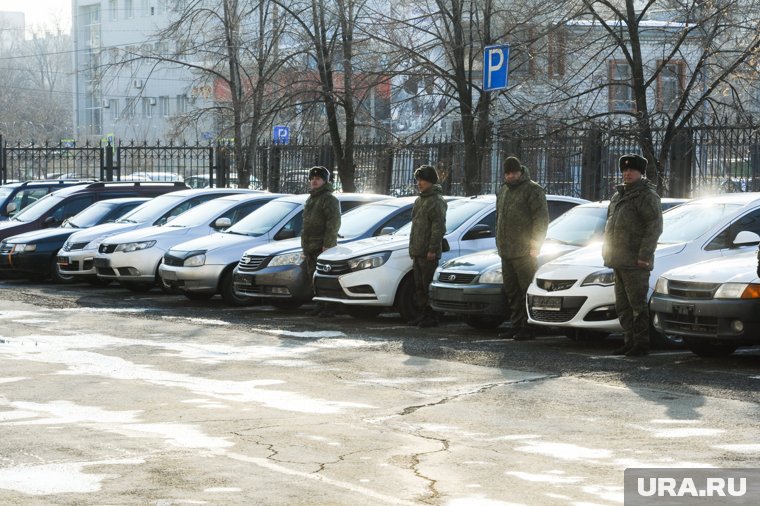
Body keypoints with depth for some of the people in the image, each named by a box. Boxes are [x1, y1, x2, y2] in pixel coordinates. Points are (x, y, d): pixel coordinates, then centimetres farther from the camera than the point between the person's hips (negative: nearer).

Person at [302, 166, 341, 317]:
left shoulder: (329, 199, -8)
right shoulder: (310, 200, 22)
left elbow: (334, 223, -16)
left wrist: (327, 245, -23)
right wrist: (304, 248, 23)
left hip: (322, 247, -9)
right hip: (310, 247, 9)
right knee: (314, 277, 9)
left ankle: (329, 308, -11)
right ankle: (320, 306, 15)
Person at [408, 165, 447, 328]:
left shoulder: (437, 201, -10)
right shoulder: (420, 200, 20)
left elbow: (439, 227, -17)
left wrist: (433, 249, -22)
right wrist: (413, 249, 20)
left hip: (428, 254, -10)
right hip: (417, 252, 10)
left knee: (428, 285, -9)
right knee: (419, 286, 12)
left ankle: (432, 317, -5)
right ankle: (422, 314, 17)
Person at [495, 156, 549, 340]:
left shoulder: (533, 190, -6)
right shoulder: (503, 190, 19)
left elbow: (541, 219, -11)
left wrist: (535, 244, -16)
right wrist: (499, 243, 20)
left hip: (524, 252, -8)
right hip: (506, 252, 8)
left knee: (527, 290, -8)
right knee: (511, 291, 10)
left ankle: (529, 327, -7)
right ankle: (516, 324, 16)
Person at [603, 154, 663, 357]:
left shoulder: (647, 196, -9)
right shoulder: (618, 196, 19)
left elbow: (655, 227, -16)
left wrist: (644, 255, -21)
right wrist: (607, 251, 19)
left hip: (635, 263, -9)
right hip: (619, 261, 9)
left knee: (637, 303, -7)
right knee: (622, 305, 13)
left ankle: (641, 343, -3)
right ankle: (629, 341, 21)